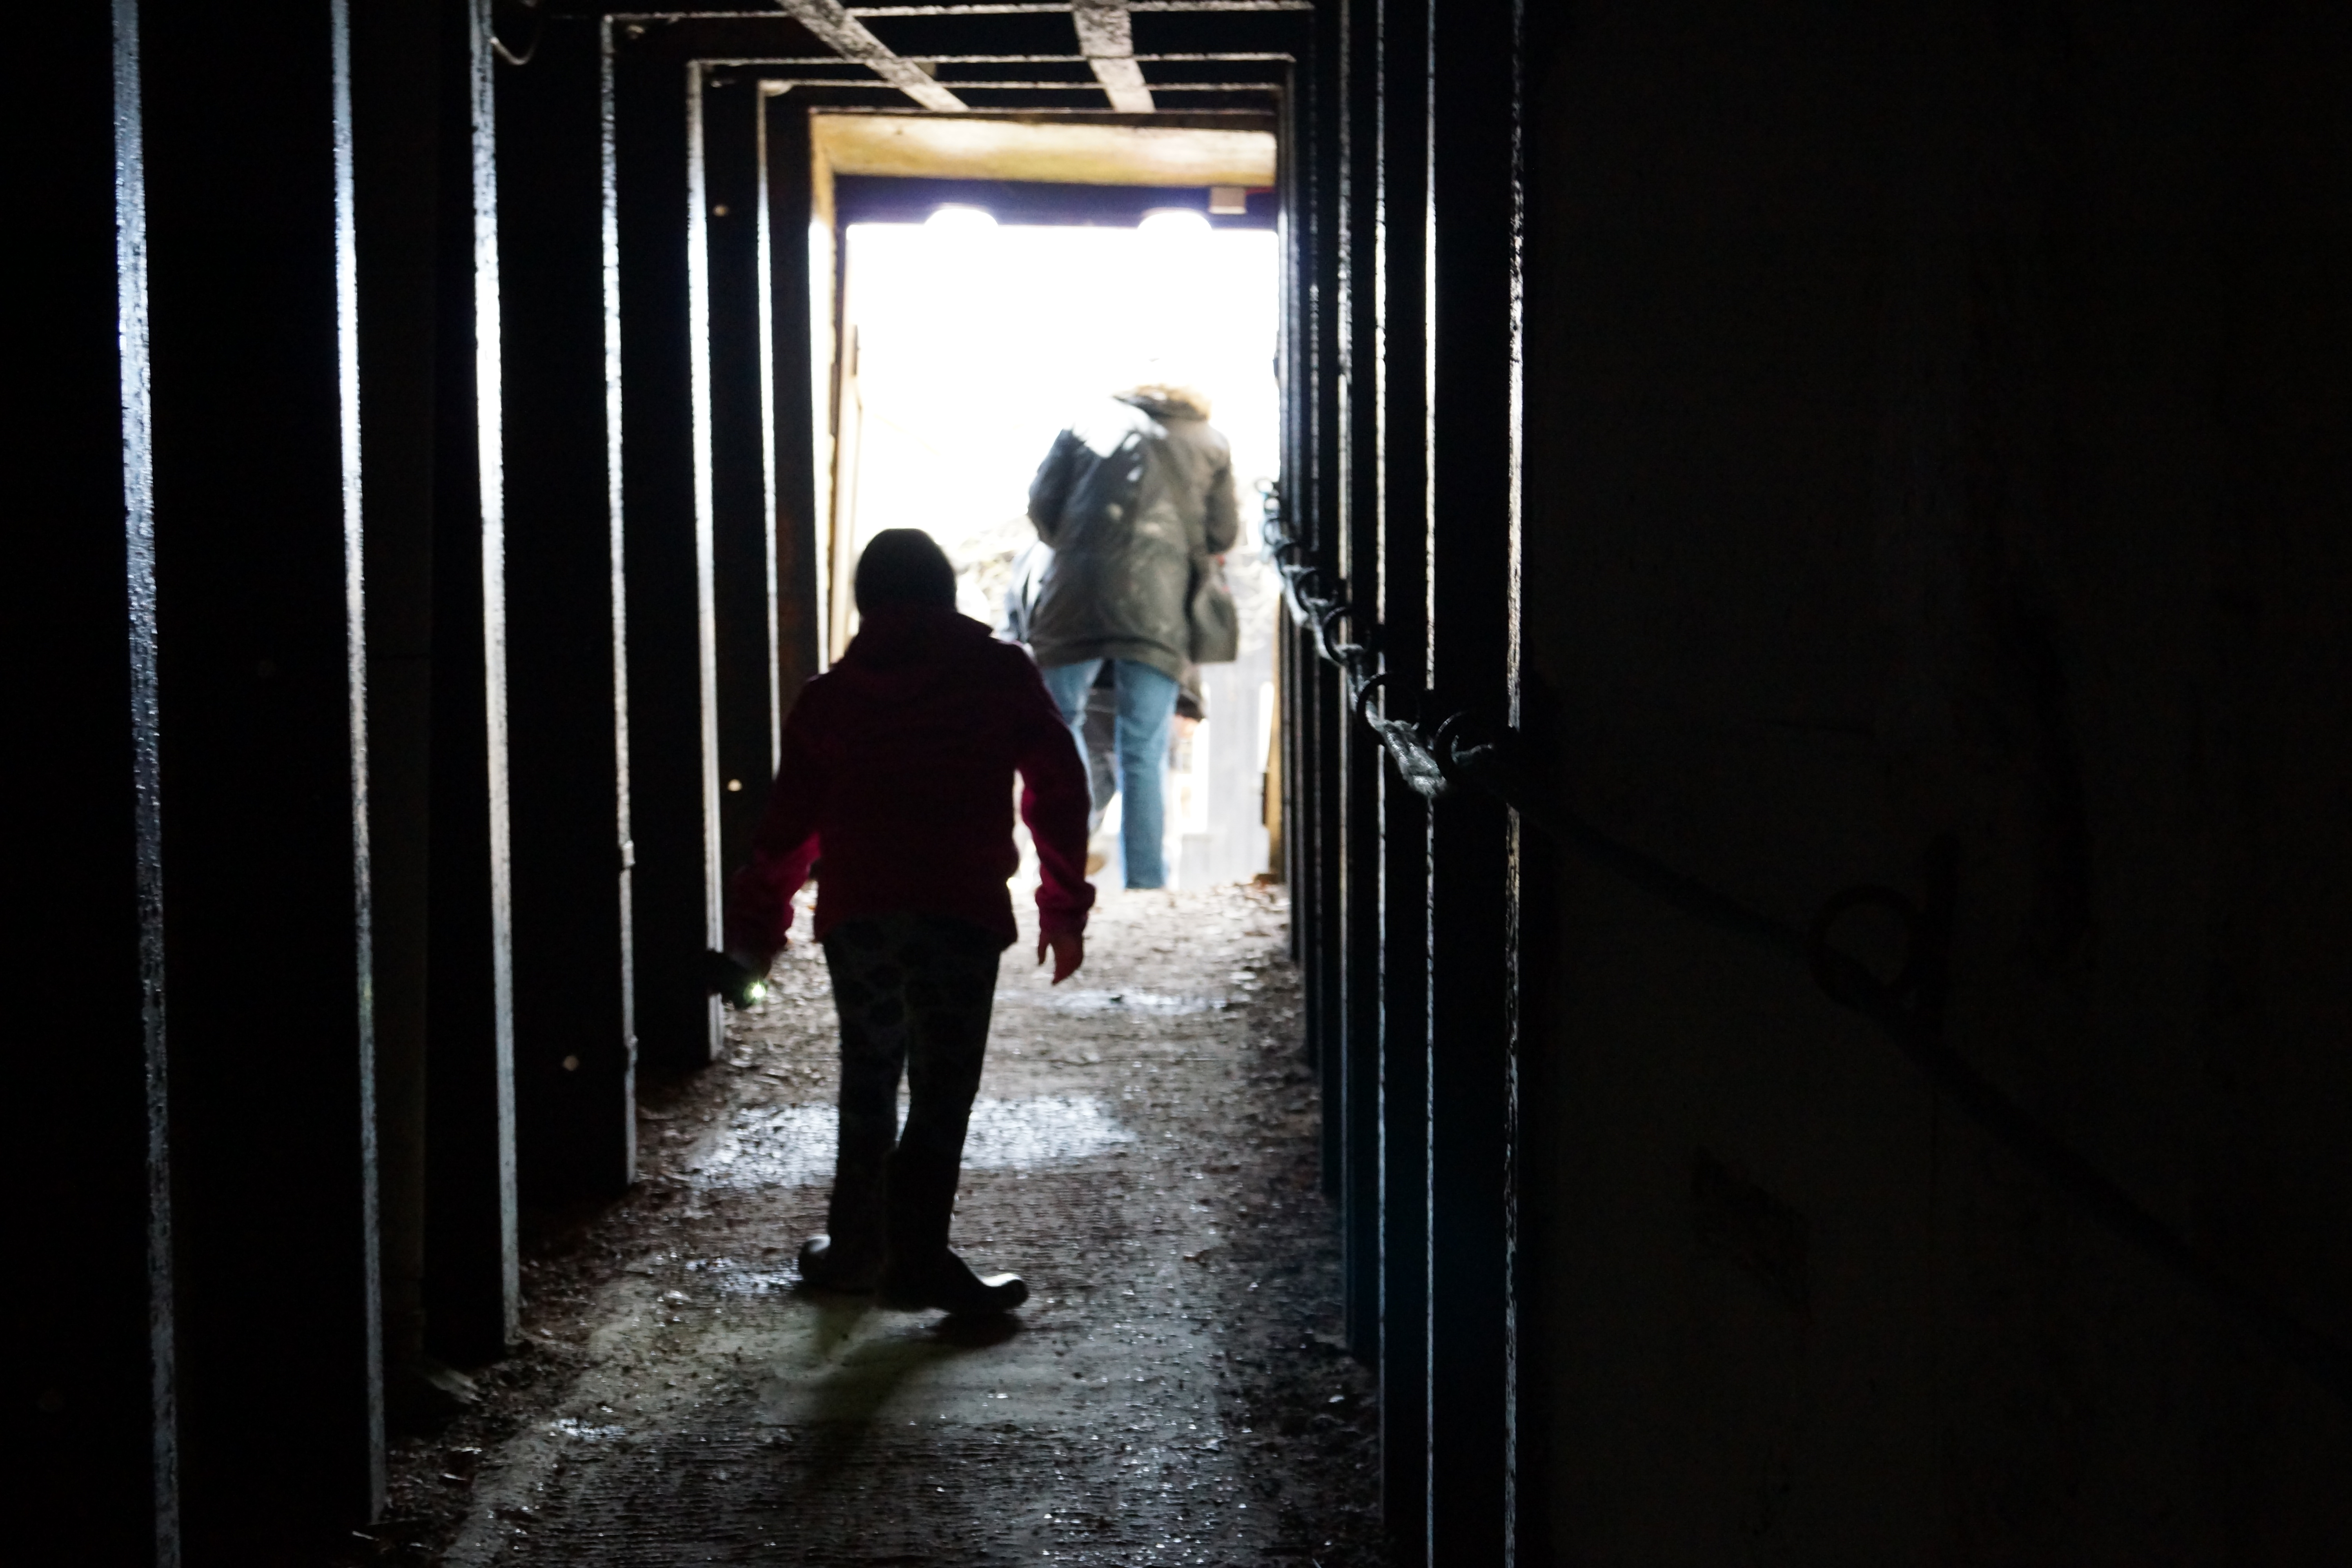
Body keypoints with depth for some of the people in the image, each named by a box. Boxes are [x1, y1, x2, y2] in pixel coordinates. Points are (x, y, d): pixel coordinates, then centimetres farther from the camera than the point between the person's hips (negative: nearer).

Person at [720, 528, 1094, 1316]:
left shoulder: (831, 695, 12)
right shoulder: (1001, 674, 7)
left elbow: (790, 817, 12)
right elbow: (1058, 788, 5)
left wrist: (758, 921, 23)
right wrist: (1064, 907, 13)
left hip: (855, 915, 3)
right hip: (961, 911, -3)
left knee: (868, 1079, 17)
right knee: (942, 1089, -2)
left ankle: (856, 1246, 23)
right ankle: (919, 1261, -7)